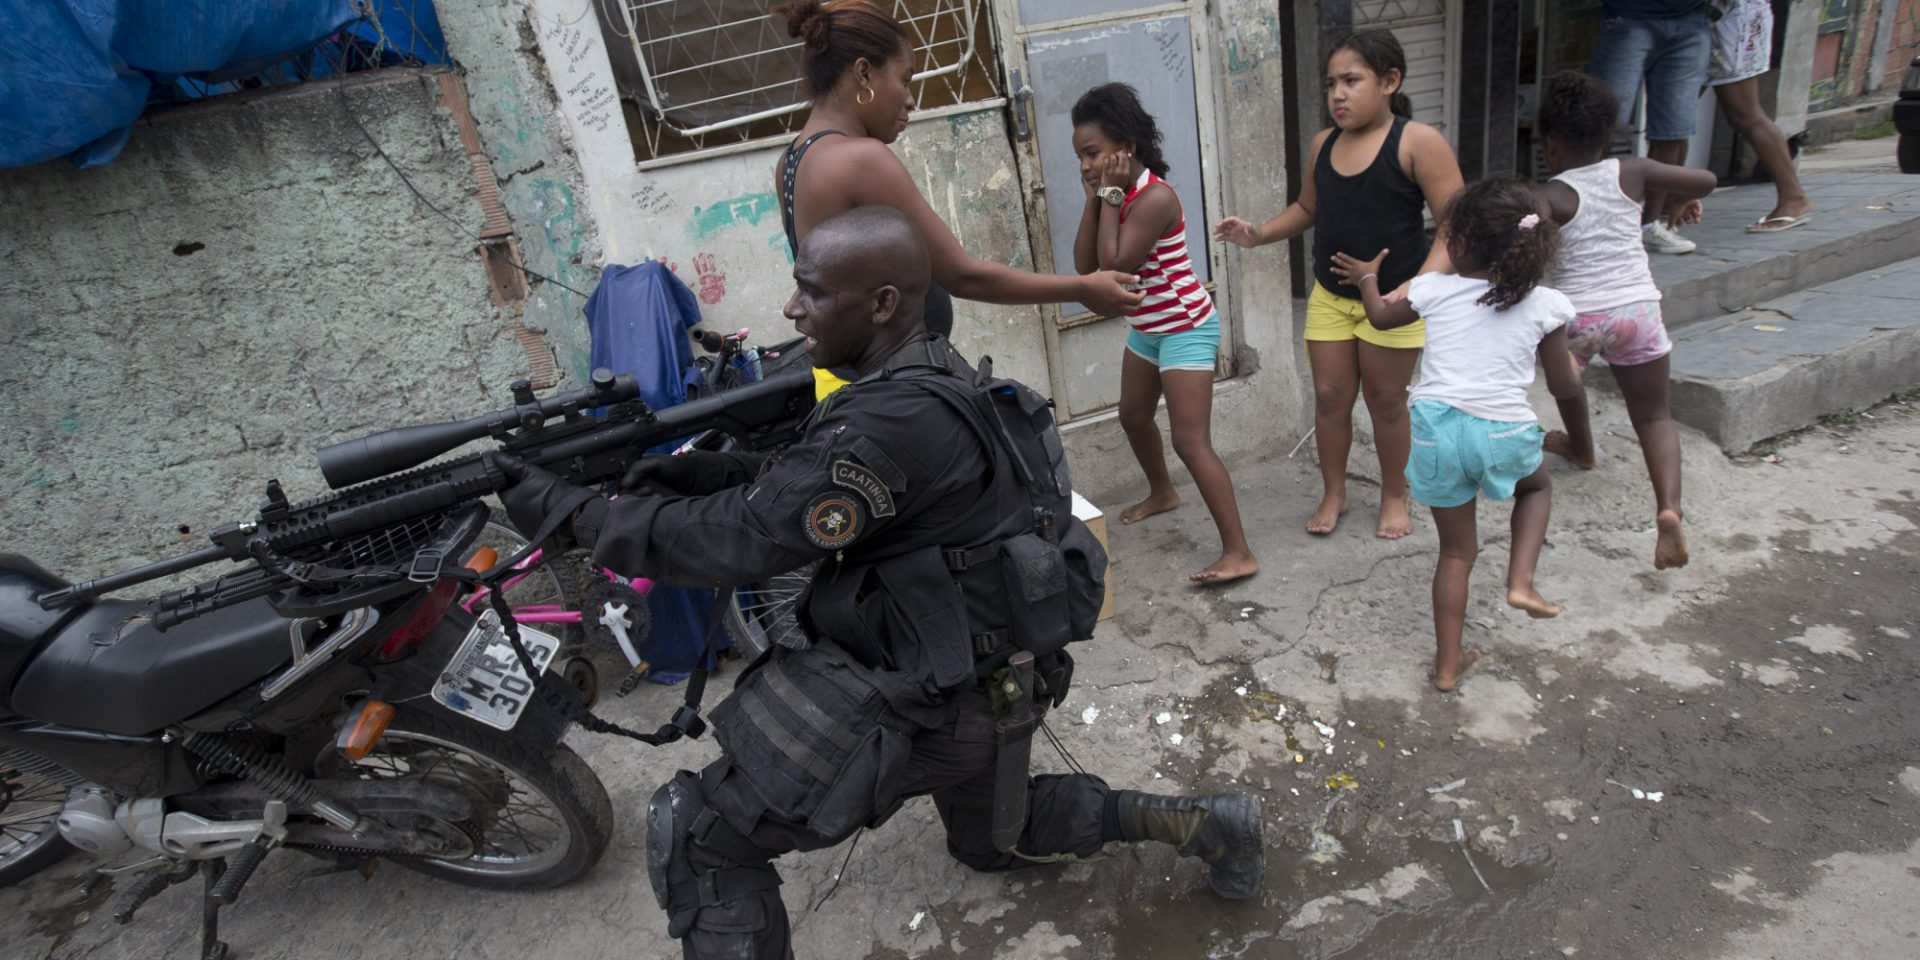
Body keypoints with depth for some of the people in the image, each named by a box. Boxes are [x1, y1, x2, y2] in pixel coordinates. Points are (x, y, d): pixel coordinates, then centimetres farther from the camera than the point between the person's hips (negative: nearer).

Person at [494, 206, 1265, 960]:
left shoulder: (890, 422, -27)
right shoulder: (939, 376, 3)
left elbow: (744, 539, -23)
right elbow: (795, 493, 9)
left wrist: (572, 512, -15)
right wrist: (715, 472, -6)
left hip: (920, 699, -10)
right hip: (990, 678, 10)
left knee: (694, 838, -2)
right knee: (990, 839, 35)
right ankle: (1193, 821, 35)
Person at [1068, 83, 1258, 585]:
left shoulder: (1154, 197, -24)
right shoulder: (1119, 193, 3)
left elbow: (1114, 266, -30)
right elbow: (1084, 264, -4)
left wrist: (1110, 196, -24)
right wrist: (1093, 199, -11)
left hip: (1185, 328, -10)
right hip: (1146, 328, 10)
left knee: (1191, 442, -13)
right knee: (1133, 415, 24)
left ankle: (1239, 553, -8)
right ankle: (1162, 492, 51)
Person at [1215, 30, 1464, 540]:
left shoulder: (1418, 142, -15)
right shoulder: (1323, 144, 2)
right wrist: (1258, 234, -1)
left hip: (1393, 299, -5)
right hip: (1329, 296, 5)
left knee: (1385, 400, 8)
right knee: (1329, 396, 9)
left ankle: (1395, 495, 30)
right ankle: (1333, 492, 28)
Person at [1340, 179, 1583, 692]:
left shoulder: (1434, 289, 5)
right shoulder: (1546, 305, 3)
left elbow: (1380, 316, 24)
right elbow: (1563, 387, 9)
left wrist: (1368, 277, 43)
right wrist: (1574, 366, 32)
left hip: (1436, 427, 1)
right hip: (1504, 432, -1)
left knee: (1456, 550, 15)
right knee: (1538, 487, 35)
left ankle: (1447, 665, 21)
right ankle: (1521, 582, 16)